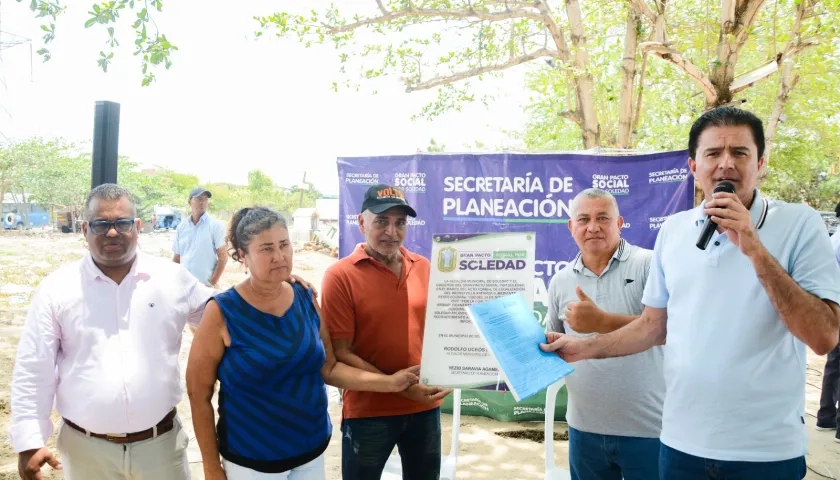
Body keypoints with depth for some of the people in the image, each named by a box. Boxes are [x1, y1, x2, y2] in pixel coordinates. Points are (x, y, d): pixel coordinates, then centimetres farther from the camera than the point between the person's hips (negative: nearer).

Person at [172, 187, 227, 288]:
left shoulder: (215, 225, -4)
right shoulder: (181, 227, 9)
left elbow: (223, 257, -7)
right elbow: (176, 258, 15)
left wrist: (212, 283, -12)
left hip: (206, 286, -4)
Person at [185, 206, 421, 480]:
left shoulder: (306, 300, -3)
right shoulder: (222, 313, -15)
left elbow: (328, 368, 3)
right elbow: (199, 394, -9)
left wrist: (389, 382, -6)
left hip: (312, 450, 4)